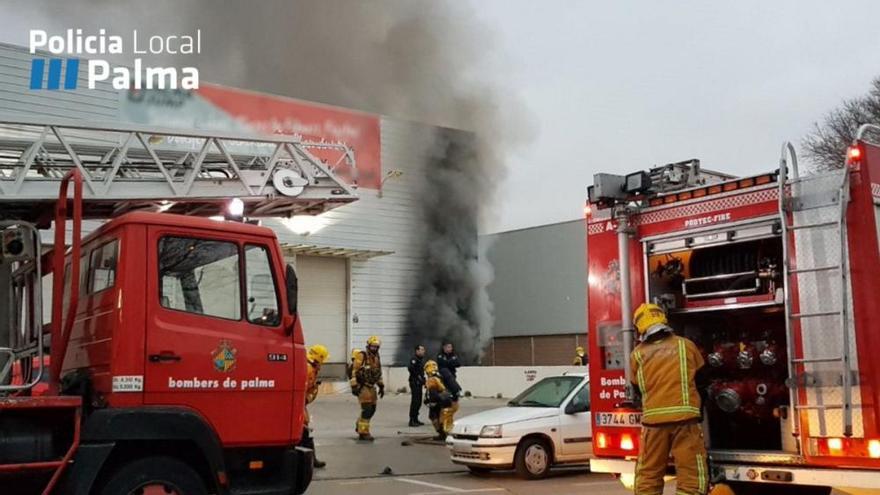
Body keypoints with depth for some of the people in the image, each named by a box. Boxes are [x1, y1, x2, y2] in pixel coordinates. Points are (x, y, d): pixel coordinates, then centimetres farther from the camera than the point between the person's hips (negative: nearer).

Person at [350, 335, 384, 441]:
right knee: (367, 409, -12)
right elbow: (354, 371, -16)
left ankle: (359, 425, 34)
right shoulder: (361, 356, -12)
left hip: (371, 386, 8)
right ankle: (363, 433, -5)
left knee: (372, 409, 12)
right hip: (362, 386, -8)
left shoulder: (376, 357, 12)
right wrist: (354, 386, -20)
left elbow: (378, 373, 23)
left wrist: (381, 386, 20)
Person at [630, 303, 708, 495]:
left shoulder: (637, 354, 7)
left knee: (648, 475, 11)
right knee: (691, 473, 1)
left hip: (653, 419, 2)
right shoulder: (685, 345, 5)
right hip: (685, 417, -2)